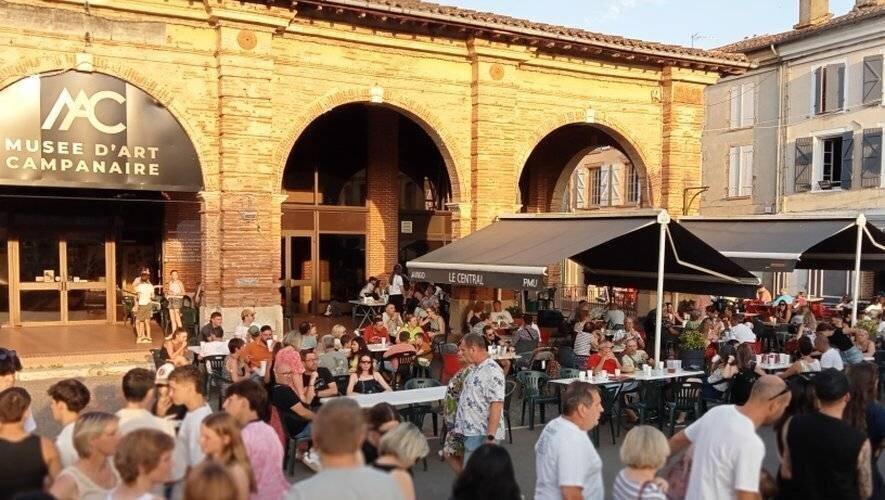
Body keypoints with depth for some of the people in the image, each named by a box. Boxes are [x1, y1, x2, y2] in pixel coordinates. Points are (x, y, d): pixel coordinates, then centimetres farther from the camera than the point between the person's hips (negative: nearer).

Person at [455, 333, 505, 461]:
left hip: (483, 435, -9)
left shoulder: (492, 371, -18)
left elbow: (496, 404, -23)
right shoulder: (475, 368, 13)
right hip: (470, 432, 9)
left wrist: (491, 437, -25)